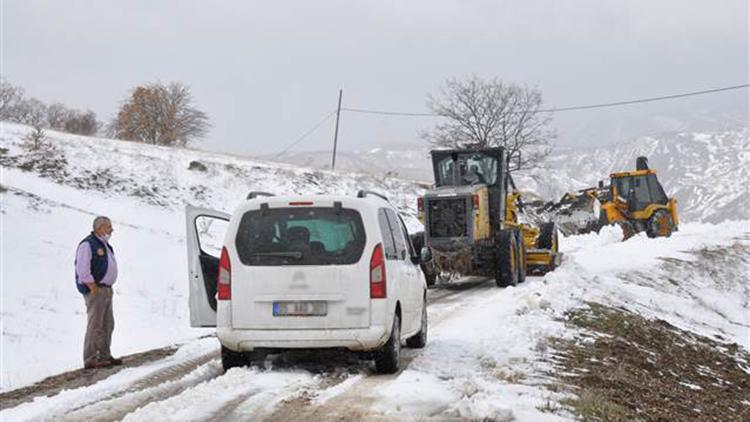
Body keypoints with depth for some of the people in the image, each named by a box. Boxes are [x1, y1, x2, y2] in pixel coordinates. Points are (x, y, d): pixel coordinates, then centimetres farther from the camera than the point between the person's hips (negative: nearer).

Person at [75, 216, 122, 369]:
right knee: (95, 325, -11)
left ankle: (104, 356, 20)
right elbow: (82, 269, -19)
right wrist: (93, 286, -20)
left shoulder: (105, 245, 19)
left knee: (107, 325, 12)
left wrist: (108, 287, 18)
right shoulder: (88, 244, -12)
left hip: (106, 289, 10)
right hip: (94, 290, -10)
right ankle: (90, 359, -10)